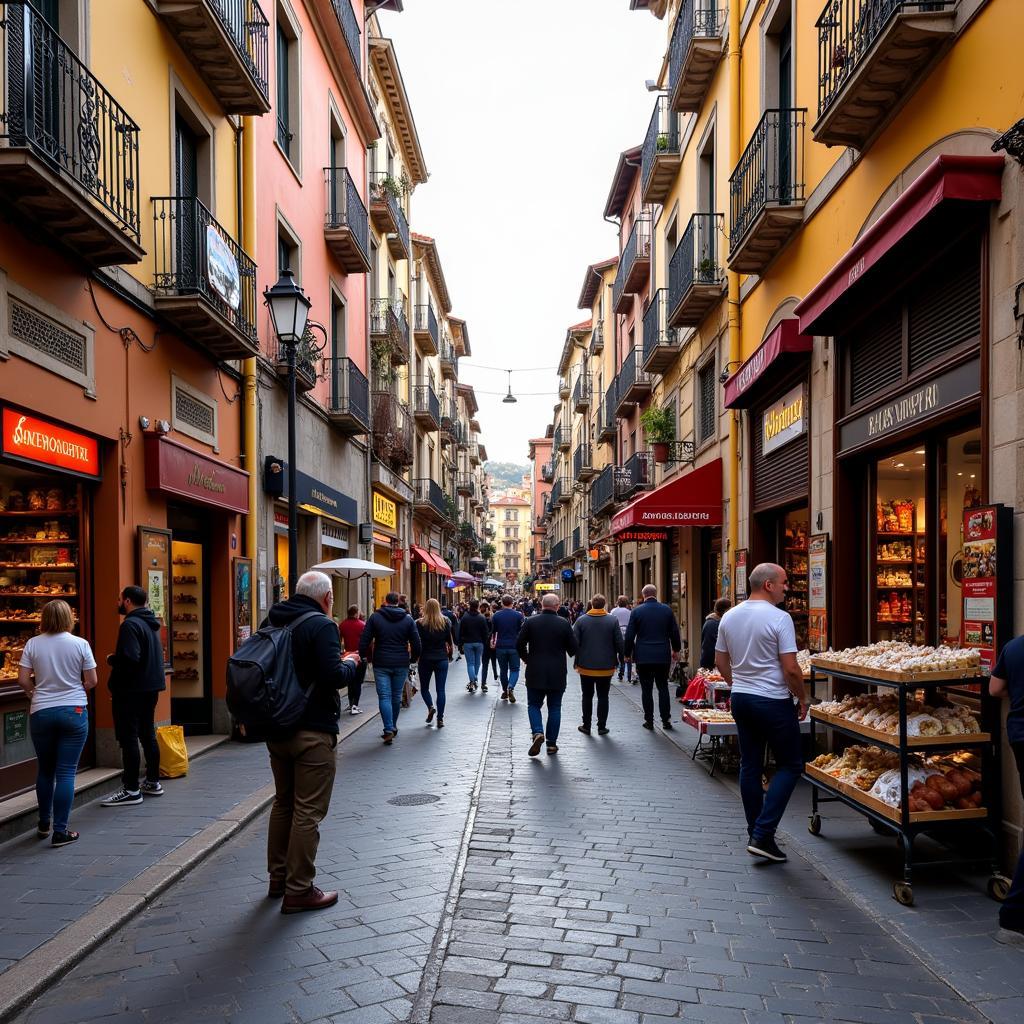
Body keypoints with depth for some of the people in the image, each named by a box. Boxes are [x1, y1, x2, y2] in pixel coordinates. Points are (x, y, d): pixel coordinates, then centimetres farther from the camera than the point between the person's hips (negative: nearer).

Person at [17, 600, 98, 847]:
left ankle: (44, 824, 30)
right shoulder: (80, 644, -5)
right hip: (74, 711, -2)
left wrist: (37, 692, 15)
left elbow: (23, 680, -4)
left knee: (45, 770, 18)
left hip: (41, 713, 2)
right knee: (66, 771, 1)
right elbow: (91, 681, -3)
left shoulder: (33, 644, -2)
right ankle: (60, 831, 2)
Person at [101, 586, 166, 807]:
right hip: (151, 687, 10)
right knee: (148, 734, 16)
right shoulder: (150, 624, 14)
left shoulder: (130, 624, -16)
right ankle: (153, 782, 24)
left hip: (131, 690, -10)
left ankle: (131, 789, -2)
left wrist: (111, 659, -7)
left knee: (128, 738, -5)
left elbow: (129, 658, -27)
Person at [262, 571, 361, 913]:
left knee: (283, 803, 21)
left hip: (277, 728, 8)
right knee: (308, 811, 0)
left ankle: (278, 878, 31)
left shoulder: (273, 622, 7)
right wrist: (350, 663, -3)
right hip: (312, 731, -8)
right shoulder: (322, 625, -16)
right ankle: (298, 891, 6)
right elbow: (334, 676, -24)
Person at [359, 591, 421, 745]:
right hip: (401, 664, 2)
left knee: (384, 696, -2)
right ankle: (393, 726, 26)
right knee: (397, 696, 14)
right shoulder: (408, 619, 2)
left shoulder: (375, 617, -2)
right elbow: (416, 642, 2)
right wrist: (414, 658, 16)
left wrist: (363, 656, 7)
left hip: (381, 663, -2)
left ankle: (388, 730, -12)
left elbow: (364, 640, -4)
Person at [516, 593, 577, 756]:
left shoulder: (530, 622, -5)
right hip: (557, 674, 0)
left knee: (534, 705, 11)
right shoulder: (564, 624, -6)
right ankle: (552, 743, 10)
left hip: (535, 672, 0)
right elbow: (573, 648, -2)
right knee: (554, 708, 10)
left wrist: (527, 659, 14)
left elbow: (519, 645, -3)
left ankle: (537, 732, -12)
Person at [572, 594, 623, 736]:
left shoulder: (581, 620, -5)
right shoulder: (612, 621, -6)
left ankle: (586, 726, 16)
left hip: (586, 666, 0)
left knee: (587, 696, 12)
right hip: (606, 667, 0)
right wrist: (618, 660, 7)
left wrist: (577, 661, 5)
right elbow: (619, 643, -6)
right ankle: (602, 727, 10)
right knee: (603, 697, 8)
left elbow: (574, 643, -5)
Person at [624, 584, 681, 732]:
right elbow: (674, 632, 7)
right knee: (663, 688, 10)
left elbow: (629, 635, -4)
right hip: (663, 656, 2)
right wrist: (675, 649, 20)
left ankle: (649, 720, 7)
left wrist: (627, 653, 8)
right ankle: (666, 720, 8)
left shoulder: (636, 611, -5)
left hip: (643, 657, -2)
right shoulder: (667, 610, 0)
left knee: (646, 689, 5)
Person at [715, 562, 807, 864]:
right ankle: (762, 835, -3)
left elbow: (720, 662, 13)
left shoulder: (729, 617, 5)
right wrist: (802, 699, -3)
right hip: (773, 702, -7)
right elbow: (791, 668, -17)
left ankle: (756, 835, 20)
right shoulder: (779, 618, -16)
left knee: (749, 766, 13)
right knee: (790, 765, 5)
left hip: (740, 699, 7)